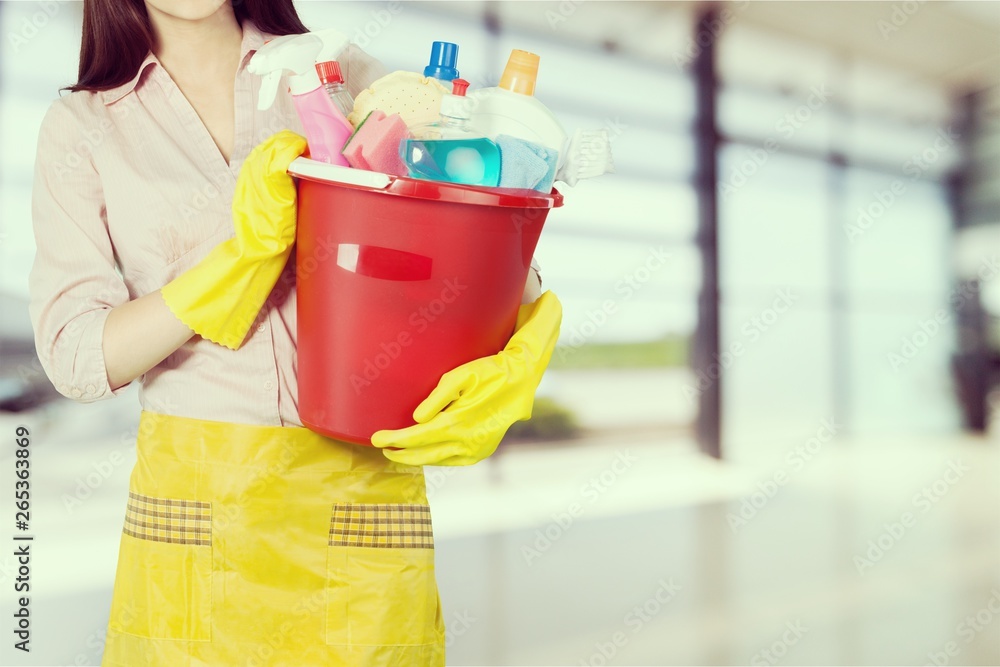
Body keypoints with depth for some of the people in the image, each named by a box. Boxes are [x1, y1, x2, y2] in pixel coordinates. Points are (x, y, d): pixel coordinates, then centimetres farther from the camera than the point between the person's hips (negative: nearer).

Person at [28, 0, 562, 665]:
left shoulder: (353, 78, 6)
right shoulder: (81, 128, 7)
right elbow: (76, 357, -3)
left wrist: (516, 367, -19)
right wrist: (248, 249, -15)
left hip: (366, 480, 0)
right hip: (193, 491, 1)